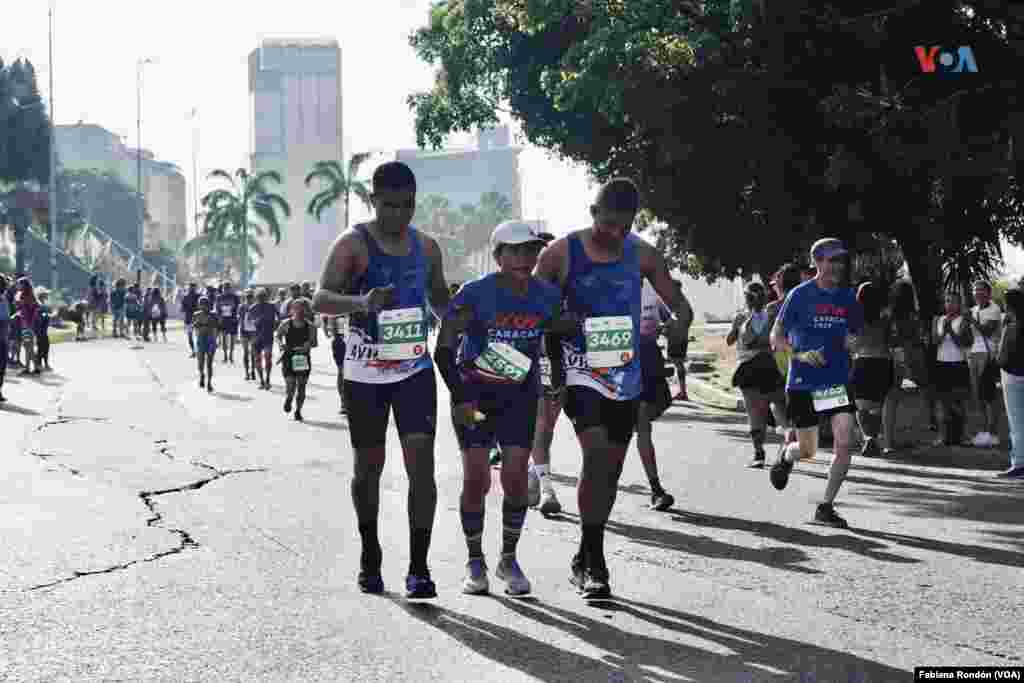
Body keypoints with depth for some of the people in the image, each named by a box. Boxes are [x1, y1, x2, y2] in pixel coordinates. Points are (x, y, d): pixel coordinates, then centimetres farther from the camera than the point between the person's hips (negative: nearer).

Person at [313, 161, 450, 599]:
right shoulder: (353, 243, -8)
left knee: (422, 462, -10)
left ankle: (418, 567, -7)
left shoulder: (426, 247, 7)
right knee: (368, 466, 10)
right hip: (365, 372, -2)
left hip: (414, 368, 3)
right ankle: (370, 556, 29)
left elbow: (440, 298, 21)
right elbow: (320, 300, -19)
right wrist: (360, 302, -39)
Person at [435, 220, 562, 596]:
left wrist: (560, 380, 3)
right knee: (476, 480, -4)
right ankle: (475, 562, 12)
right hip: (474, 393, -3)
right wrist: (460, 399, -18)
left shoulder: (548, 296, -7)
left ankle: (509, 559, 14)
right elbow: (444, 349, -14)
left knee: (516, 478, -3)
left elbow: (555, 339, 13)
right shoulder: (475, 294, -19)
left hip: (520, 395, 3)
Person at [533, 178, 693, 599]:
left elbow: (679, 305, 7)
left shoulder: (642, 256, 3)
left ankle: (585, 559, 27)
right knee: (596, 456, -21)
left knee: (611, 468, 11)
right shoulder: (561, 253, -4)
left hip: (626, 375, 4)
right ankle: (594, 563, -14)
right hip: (582, 371, -4)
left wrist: (678, 327, -16)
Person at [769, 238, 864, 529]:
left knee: (844, 442, -13)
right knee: (808, 450, 6)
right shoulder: (800, 295, -5)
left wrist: (853, 340, -2)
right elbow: (776, 338, -1)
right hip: (803, 383, -3)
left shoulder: (848, 297, 7)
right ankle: (786, 456, 44)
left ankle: (825, 508, -1)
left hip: (838, 381, 3)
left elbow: (857, 331, 22)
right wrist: (800, 354, -18)